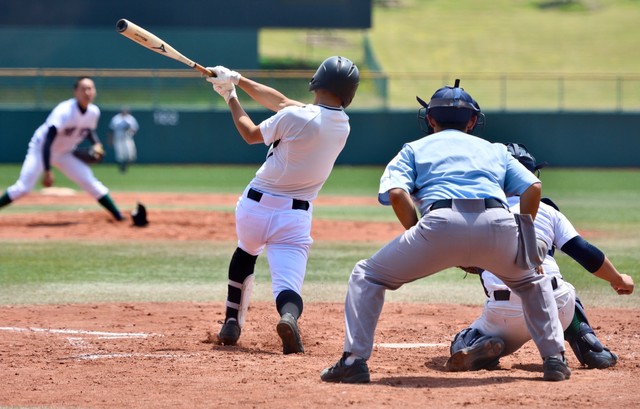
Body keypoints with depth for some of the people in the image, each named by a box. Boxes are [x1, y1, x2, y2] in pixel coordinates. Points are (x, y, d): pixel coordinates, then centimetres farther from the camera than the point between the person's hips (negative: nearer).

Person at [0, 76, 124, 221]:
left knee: (92, 184, -4)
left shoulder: (94, 112, -11)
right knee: (23, 188, -18)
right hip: (41, 150, -5)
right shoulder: (64, 111, -31)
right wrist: (47, 171, -40)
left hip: (65, 154, 5)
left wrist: (96, 144, -9)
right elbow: (47, 142, -34)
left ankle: (120, 218, 4)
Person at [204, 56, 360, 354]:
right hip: (295, 217, 1)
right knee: (287, 286, -7)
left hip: (255, 207, -1)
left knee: (246, 252, 32)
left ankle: (232, 324, 32)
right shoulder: (343, 127, 4)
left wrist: (231, 97, 17)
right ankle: (289, 316, -43)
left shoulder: (294, 117, -14)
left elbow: (251, 134, 4)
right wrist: (238, 80, 13)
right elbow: (282, 102, 11)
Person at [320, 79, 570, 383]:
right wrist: (522, 239, 25)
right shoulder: (495, 150, 34)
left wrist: (419, 241, 15)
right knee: (532, 280, 33)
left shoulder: (414, 149, 28)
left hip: (441, 223, -2)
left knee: (367, 276, 17)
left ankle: (354, 361, 4)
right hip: (498, 222, 2)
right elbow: (533, 188, 17)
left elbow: (396, 193, 8)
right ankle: (554, 360, 22)